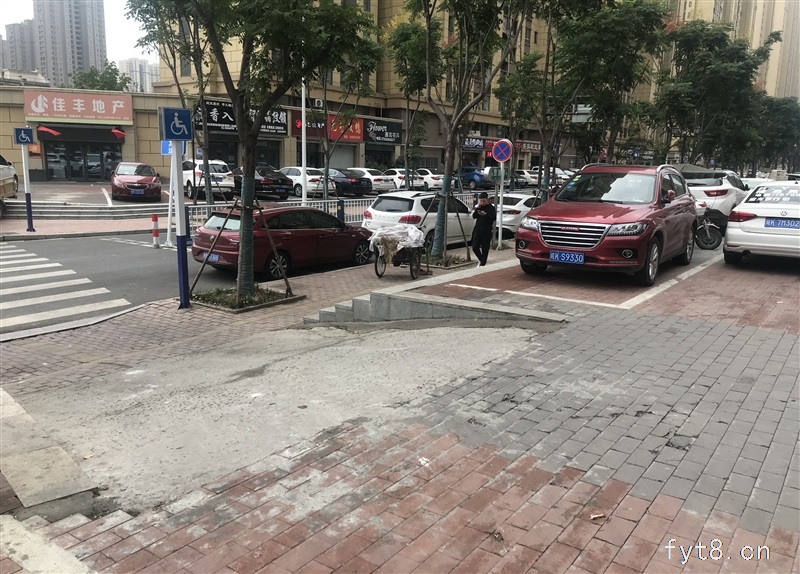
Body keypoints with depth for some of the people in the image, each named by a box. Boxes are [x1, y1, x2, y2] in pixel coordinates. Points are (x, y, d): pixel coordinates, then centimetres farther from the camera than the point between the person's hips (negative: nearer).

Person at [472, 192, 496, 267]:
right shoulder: (479, 207, 10)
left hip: (486, 232, -4)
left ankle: (482, 264, 7)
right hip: (477, 230, 4)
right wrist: (476, 209, -11)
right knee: (475, 247, -2)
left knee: (485, 249, -1)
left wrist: (485, 214, -32)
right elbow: (474, 216, 4)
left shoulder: (491, 208, -3)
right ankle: (480, 259, 22)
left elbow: (493, 218, -17)